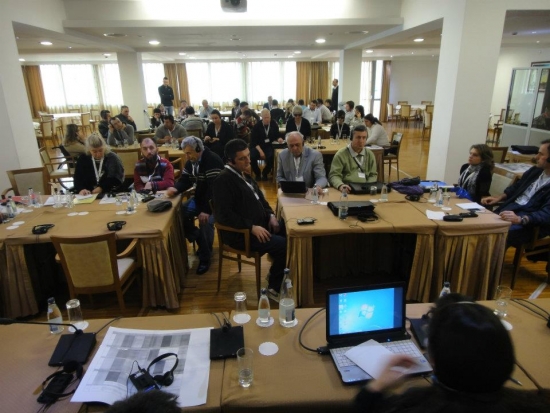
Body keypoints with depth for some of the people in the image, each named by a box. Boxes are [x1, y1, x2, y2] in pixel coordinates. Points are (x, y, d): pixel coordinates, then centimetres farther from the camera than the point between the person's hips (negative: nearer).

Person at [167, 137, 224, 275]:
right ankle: (200, 242, 10)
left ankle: (205, 258, -9)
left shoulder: (213, 161, -24)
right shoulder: (191, 162, 6)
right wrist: (175, 188, -20)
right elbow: (185, 180, 4)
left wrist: (206, 210, -35)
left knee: (205, 221, -30)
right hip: (200, 197, 9)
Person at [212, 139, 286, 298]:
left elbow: (259, 197, 21)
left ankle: (275, 272, 17)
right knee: (284, 245, -21)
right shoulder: (223, 180, -18)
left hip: (260, 223, 10)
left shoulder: (243, 173, 12)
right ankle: (274, 287, 0)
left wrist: (270, 215, 4)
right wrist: (252, 227, -26)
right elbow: (224, 214, -24)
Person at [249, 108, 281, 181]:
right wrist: (260, 151, -21)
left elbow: (276, 136, 13)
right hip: (257, 146, -1)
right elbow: (253, 141, -8)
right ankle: (258, 173, 0)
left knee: (271, 157, -32)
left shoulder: (274, 124, 2)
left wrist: (278, 139, -12)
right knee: (252, 157, -30)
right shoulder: (257, 126, -5)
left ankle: (265, 173, -1)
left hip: (269, 146, 1)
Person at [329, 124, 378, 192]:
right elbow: (334, 175, -5)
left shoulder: (370, 154, 15)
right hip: (348, 190, -3)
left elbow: (373, 174, 19)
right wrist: (340, 185, -26)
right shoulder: (341, 154, 1)